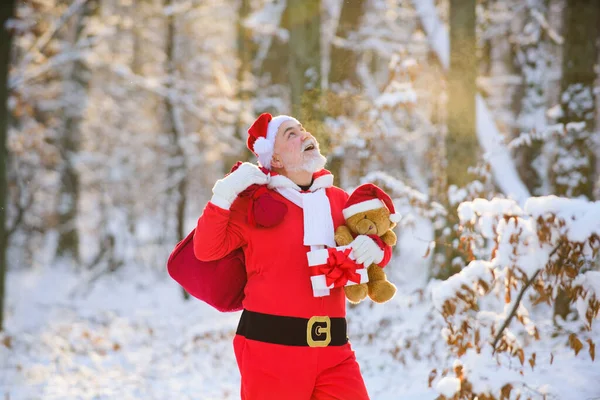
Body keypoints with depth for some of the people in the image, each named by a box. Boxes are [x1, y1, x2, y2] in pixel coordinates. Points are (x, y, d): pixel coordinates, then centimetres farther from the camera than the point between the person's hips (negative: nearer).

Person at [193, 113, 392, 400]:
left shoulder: (337, 199, 11)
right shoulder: (256, 202, -1)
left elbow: (373, 240, 19)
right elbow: (207, 250, -5)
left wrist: (374, 248, -5)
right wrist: (224, 195, -16)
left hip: (333, 346, 4)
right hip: (271, 344, -4)